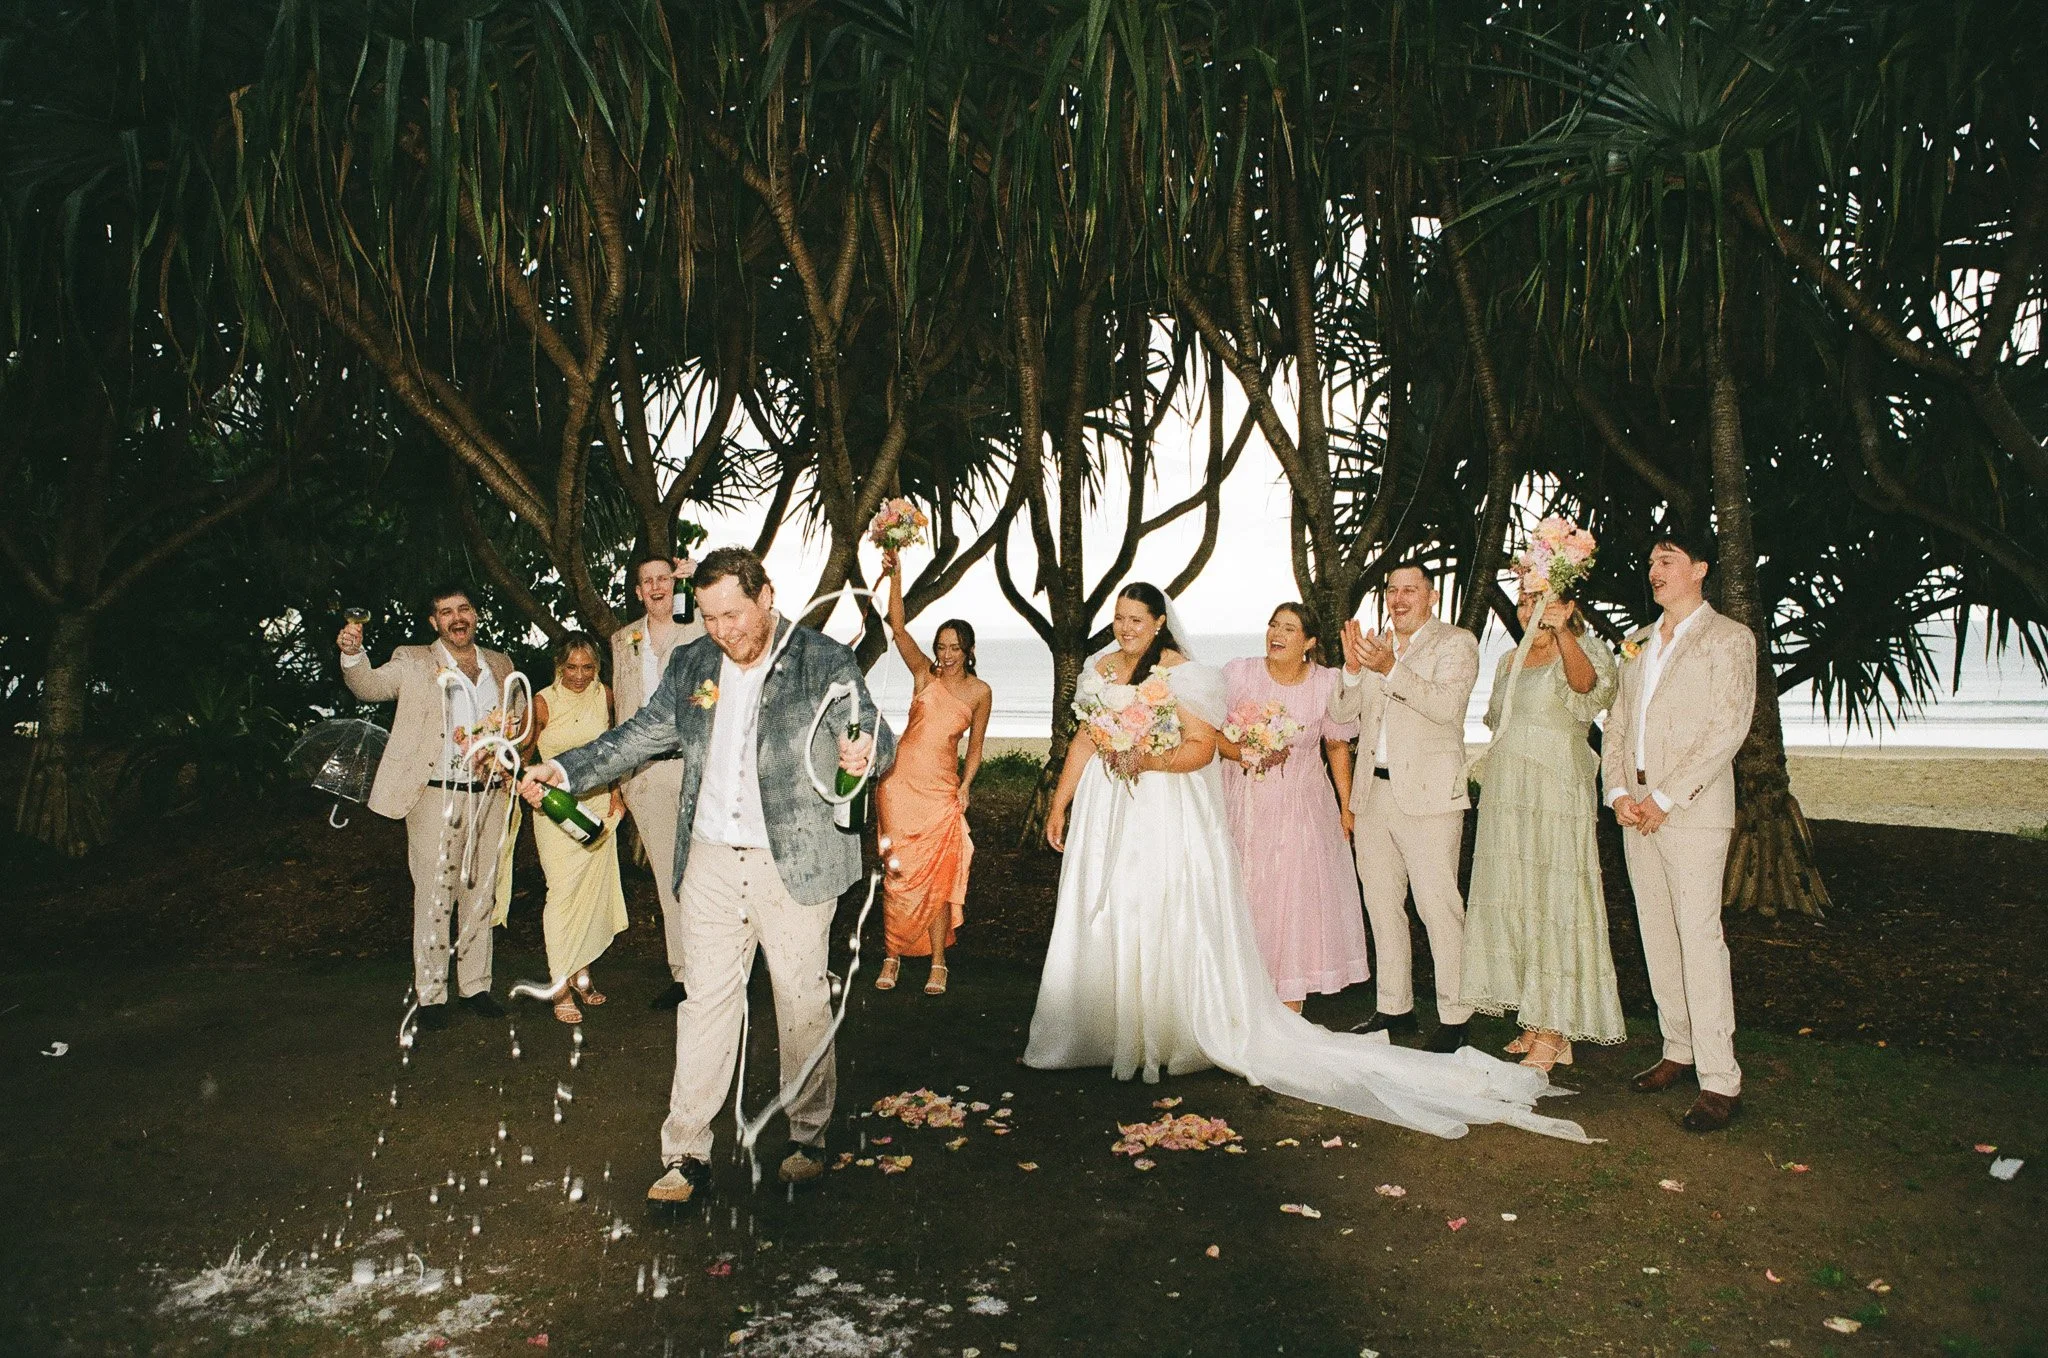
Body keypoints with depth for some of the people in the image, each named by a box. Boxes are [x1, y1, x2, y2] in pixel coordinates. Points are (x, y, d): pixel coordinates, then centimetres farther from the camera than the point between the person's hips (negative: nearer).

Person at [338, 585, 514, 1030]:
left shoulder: (499, 666, 13)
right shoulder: (413, 663, 1)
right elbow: (369, 685, -13)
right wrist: (352, 653, -31)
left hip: (488, 795, 4)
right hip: (436, 795, -4)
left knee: (481, 894, 11)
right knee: (434, 897, -1)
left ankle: (475, 986, 22)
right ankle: (430, 995, 9)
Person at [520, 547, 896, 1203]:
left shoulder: (826, 662, -5)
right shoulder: (689, 665, 8)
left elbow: (880, 741, -9)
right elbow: (640, 736, 14)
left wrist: (866, 754, -33)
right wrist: (565, 770, 3)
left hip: (796, 860, -3)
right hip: (711, 860, 3)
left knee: (802, 1000, 9)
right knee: (704, 1002, 4)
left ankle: (809, 1137, 27)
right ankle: (687, 1154, 13)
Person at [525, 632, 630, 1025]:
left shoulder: (603, 696, 4)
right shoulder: (544, 702, -8)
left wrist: (615, 791, 9)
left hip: (599, 803, 4)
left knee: (594, 886, 7)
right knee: (563, 890, -7)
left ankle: (582, 970, 22)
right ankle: (562, 985, 2)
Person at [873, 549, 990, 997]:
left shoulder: (980, 692, 2)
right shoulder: (924, 673, 0)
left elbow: (975, 747, 8)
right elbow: (898, 627, -12)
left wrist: (965, 787, -5)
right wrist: (895, 577, -24)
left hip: (942, 790, 0)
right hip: (900, 781, 0)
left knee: (940, 875, 0)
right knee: (899, 873, 4)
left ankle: (938, 963, 10)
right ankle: (893, 956, 15)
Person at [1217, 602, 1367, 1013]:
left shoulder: (1327, 683, -3)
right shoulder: (1237, 673, -5)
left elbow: (1338, 747, 5)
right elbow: (1212, 733, 0)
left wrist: (1345, 806, 5)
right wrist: (1244, 754, -19)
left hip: (1302, 807, 0)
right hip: (1244, 804, 0)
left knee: (1297, 899, 2)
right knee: (1243, 898, 3)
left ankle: (1290, 1013, 12)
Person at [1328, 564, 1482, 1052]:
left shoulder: (1457, 643, -2)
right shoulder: (1373, 644, 15)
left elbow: (1447, 706, -18)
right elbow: (1341, 712, 8)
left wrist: (1391, 670, -29)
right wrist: (1352, 669, -10)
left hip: (1427, 793, -6)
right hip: (1373, 792, 6)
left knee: (1438, 905, -5)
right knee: (1381, 905, 12)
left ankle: (1454, 1015, 5)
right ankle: (1394, 1007, 23)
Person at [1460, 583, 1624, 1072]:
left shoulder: (1585, 650, -6)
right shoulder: (1510, 661, 15)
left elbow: (1587, 683, -31)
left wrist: (1563, 632, -49)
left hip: (1556, 798, -7)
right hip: (1505, 799, 7)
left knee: (1553, 902, -5)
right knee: (1513, 902, 9)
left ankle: (1555, 1034, 4)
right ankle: (1534, 1022, 19)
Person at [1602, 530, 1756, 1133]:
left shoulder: (1728, 638, -2)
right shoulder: (1638, 644, 18)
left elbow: (1728, 728, -11)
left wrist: (1665, 798, -14)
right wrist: (1619, 791, -1)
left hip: (1693, 810, -6)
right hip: (1636, 809, 7)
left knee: (1700, 939, -9)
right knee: (1656, 936, 10)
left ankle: (1720, 1082, -4)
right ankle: (1678, 1051, 21)